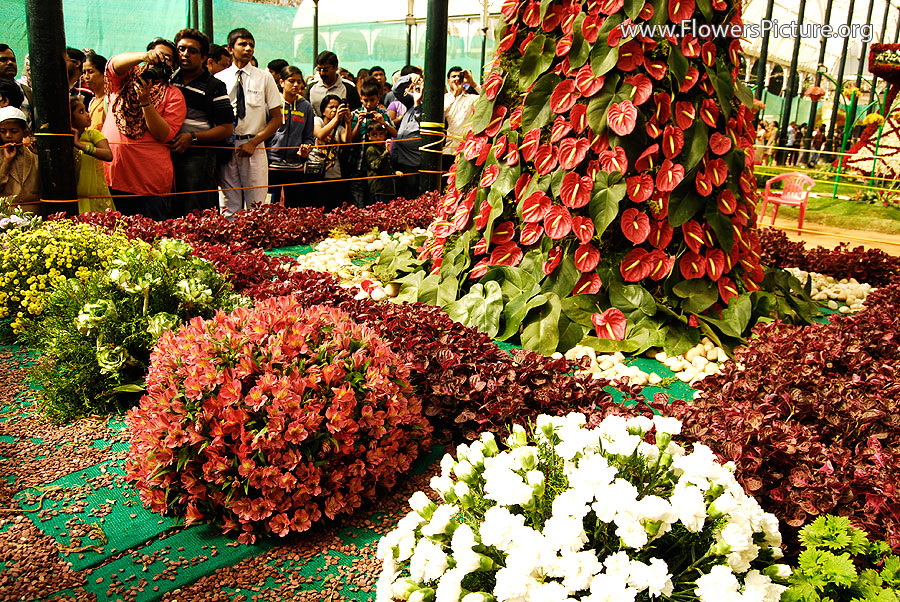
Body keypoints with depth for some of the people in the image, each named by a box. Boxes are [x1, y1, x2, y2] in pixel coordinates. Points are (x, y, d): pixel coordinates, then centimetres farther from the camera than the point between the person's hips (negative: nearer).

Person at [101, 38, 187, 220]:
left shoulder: (174, 95, 6)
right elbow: (114, 64, -11)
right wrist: (144, 56, -27)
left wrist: (145, 101, -17)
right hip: (111, 171, 2)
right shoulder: (127, 77, 13)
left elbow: (165, 135, -6)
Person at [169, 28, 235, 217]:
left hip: (198, 156, -5)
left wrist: (192, 137, -12)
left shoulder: (214, 87, 1)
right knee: (169, 214, 7)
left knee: (194, 215, -7)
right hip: (168, 152, 5)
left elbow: (227, 129, -3)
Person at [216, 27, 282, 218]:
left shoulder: (264, 78, 6)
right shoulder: (219, 79, 8)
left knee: (257, 206, -4)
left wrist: (253, 142, -7)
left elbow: (277, 118, 4)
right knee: (229, 207, 3)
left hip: (255, 148, -1)